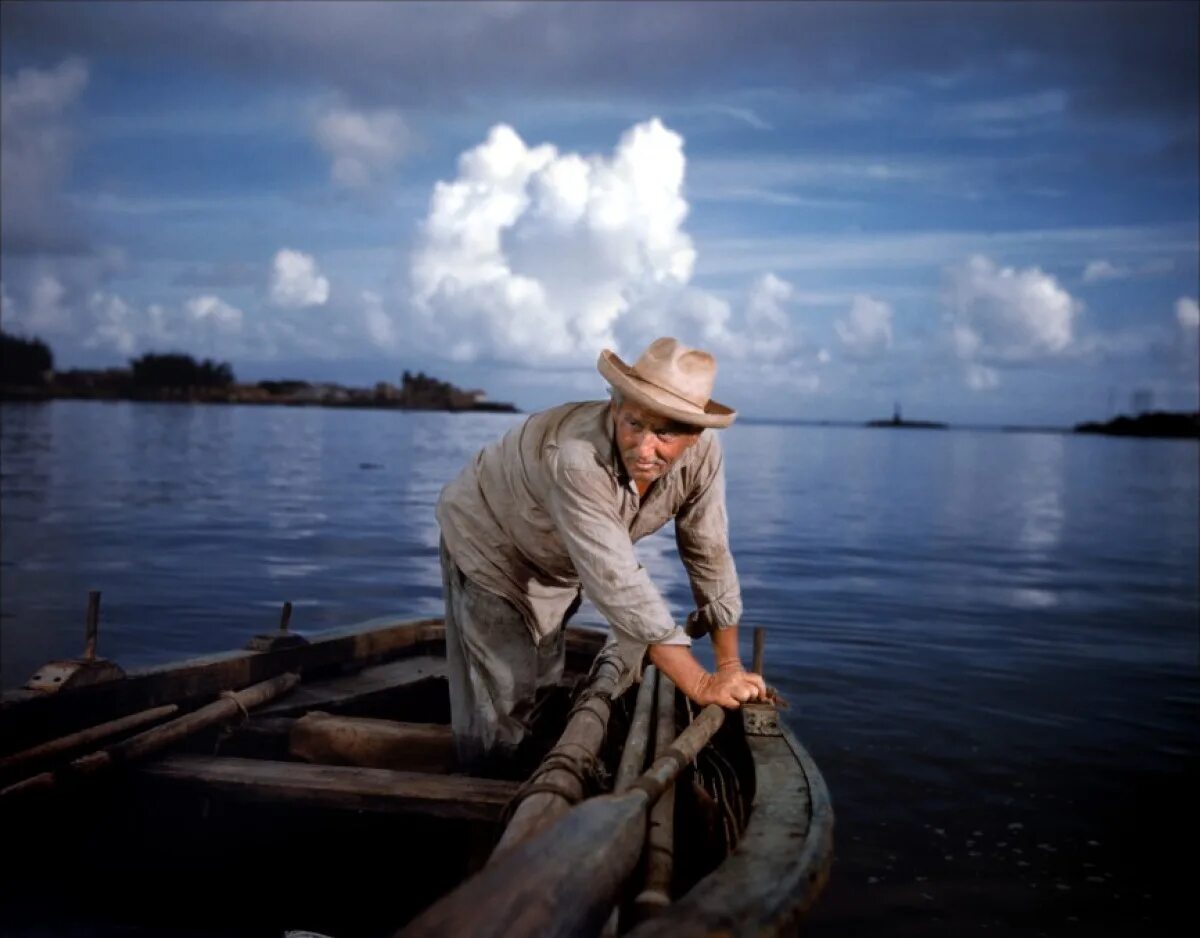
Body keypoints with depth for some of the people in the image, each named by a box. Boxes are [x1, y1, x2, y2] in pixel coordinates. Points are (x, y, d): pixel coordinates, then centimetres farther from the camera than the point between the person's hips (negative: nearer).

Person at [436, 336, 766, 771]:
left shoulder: (700, 453, -26)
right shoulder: (578, 459, -44)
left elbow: (709, 554, -15)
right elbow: (618, 583, -46)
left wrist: (730, 666, -12)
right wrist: (701, 685, -43)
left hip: (556, 563, 6)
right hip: (488, 541, -6)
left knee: (543, 685, 18)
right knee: (502, 697, -5)